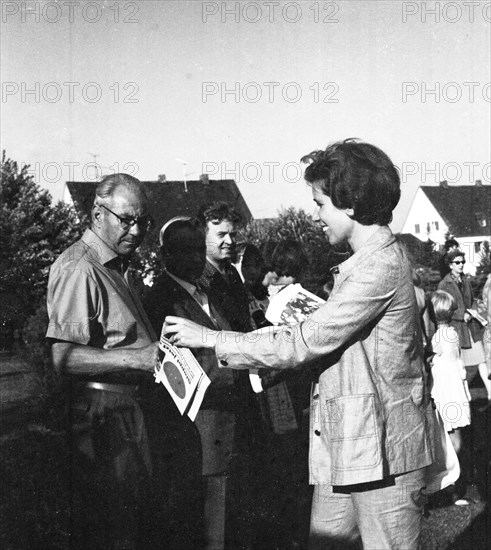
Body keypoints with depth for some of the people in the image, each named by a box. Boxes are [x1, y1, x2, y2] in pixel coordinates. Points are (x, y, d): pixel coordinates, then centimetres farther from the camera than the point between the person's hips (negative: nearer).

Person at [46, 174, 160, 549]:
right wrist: (137, 358, -28)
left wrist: (159, 351, 8)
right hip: (99, 410, -10)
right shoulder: (78, 268, -16)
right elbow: (64, 357, -23)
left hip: (127, 406, 10)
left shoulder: (117, 266, 16)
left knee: (133, 513, 17)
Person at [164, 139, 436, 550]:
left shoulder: (382, 264, -19)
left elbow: (303, 344, -20)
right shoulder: (372, 259, 15)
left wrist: (209, 338, -14)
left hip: (382, 450, -9)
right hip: (345, 445, 9)